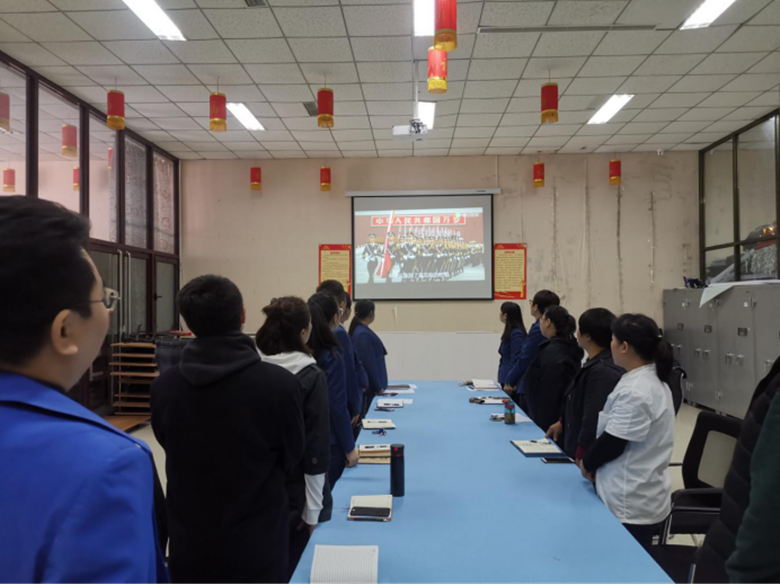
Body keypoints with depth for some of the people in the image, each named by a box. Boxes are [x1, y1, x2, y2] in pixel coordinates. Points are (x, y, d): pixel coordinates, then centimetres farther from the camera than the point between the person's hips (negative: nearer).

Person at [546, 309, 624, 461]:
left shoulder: (602, 372, -26)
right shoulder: (596, 365, 8)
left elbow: (593, 420, -26)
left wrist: (581, 458, -22)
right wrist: (562, 422, 26)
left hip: (590, 456, -10)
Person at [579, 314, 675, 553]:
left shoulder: (635, 391, -25)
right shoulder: (652, 380, 8)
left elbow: (613, 442, -21)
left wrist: (587, 464, -3)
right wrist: (593, 463, 7)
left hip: (630, 504, -10)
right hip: (641, 498, 10)